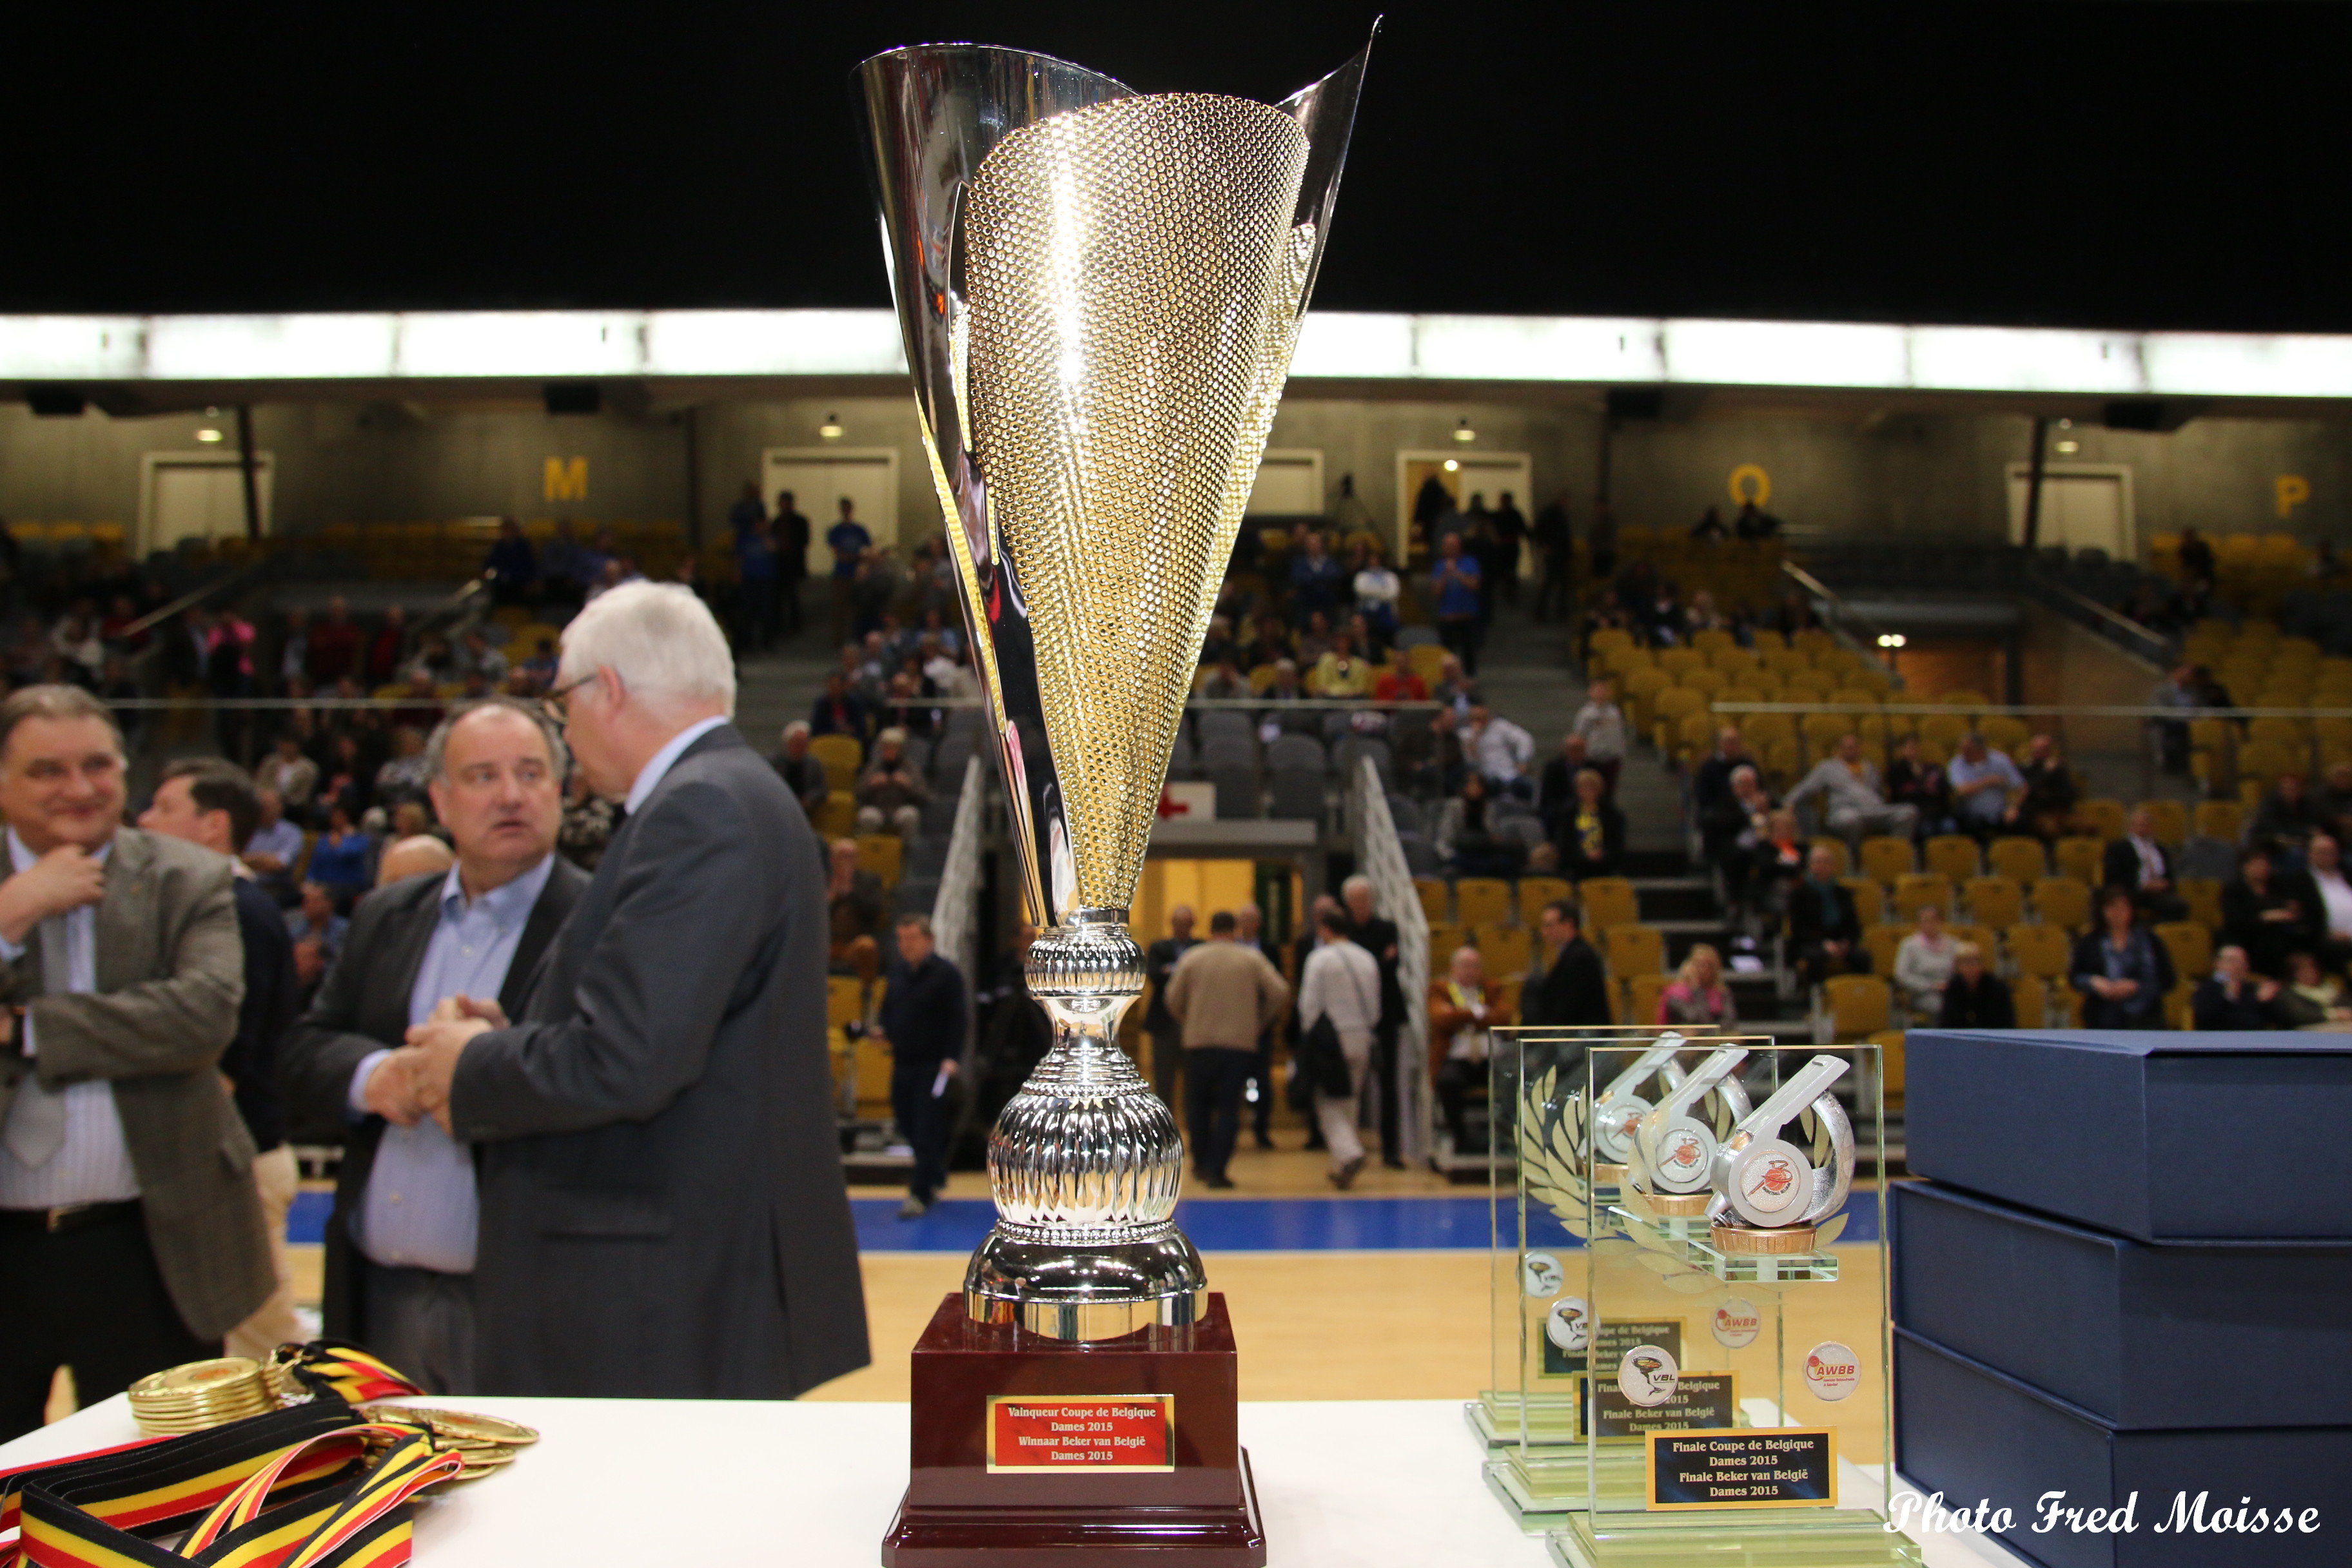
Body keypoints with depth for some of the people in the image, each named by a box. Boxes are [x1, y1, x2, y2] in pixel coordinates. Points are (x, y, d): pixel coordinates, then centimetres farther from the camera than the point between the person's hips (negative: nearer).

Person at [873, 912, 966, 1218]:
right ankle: (934, 1178, 33)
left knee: (927, 1129, -5)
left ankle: (921, 1194, -2)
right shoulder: (898, 971, 11)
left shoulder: (947, 974, -9)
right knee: (907, 1124, 14)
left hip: (932, 1066, -7)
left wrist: (952, 1058, -21)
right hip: (902, 1063, 7)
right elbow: (889, 1007, 22)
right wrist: (883, 1029, 1)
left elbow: (957, 1019, -13)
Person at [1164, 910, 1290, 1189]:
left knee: (1198, 1104, 16)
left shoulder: (1192, 957, 4)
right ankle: (1216, 1171, -4)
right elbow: (1280, 992, -4)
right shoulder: (1251, 958, 3)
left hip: (1199, 1041, 0)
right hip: (1241, 1041, 0)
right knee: (1229, 1108, 2)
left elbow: (1174, 1000, 4)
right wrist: (1262, 1022, 9)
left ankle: (1202, 1163, 20)